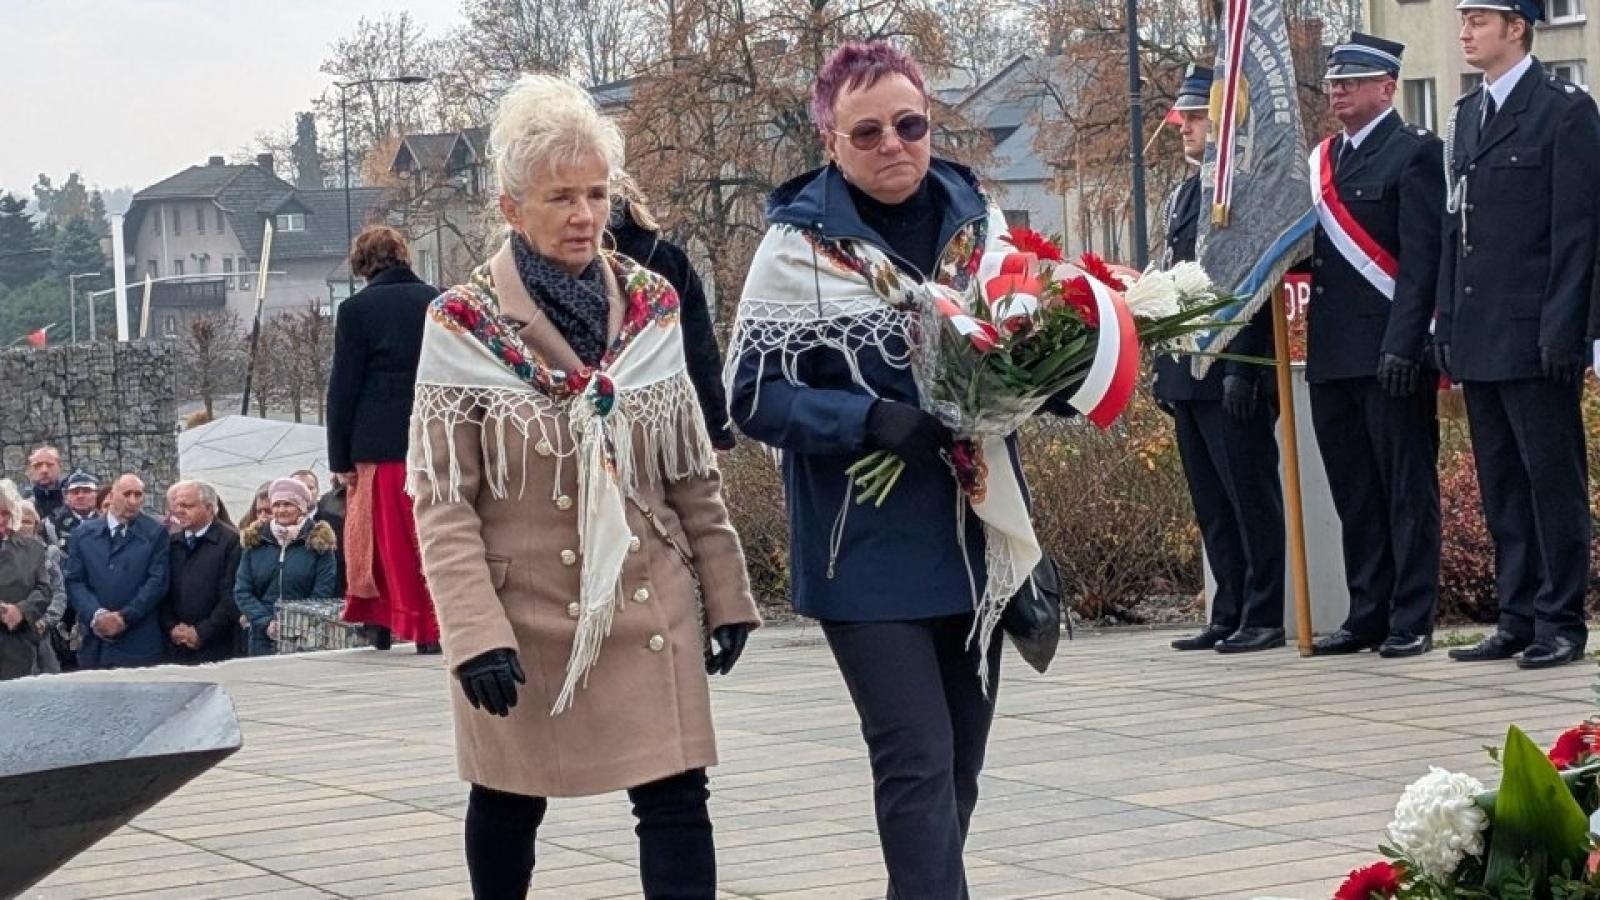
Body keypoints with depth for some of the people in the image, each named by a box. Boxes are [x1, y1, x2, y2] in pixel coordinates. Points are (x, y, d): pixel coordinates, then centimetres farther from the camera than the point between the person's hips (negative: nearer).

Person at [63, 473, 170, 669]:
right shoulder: (83, 534, 11)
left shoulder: (155, 533, 4)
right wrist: (96, 615, -11)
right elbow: (74, 581, 6)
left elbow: (157, 581, -3)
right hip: (94, 644, 2)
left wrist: (124, 616, -11)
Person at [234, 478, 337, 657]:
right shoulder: (255, 542, 11)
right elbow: (242, 592, 6)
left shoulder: (318, 543, 3)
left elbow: (322, 594, -4)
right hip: (263, 640, 3)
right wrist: (266, 623, -9)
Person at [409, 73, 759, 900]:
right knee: (509, 801, 12)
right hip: (524, 610, -2)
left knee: (676, 796, -4)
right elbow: (442, 500, -10)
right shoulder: (463, 326, -10)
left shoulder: (650, 307, 2)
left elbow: (693, 472, 9)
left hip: (647, 603, 3)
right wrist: (475, 632, -18)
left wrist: (725, 592, 7)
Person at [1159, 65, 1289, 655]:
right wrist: (1163, 367, 16)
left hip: (1232, 373, -9)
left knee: (1251, 497, -3)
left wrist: (1242, 370, -20)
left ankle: (1263, 618, 1)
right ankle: (1228, 616, 17)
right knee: (1211, 503, 12)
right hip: (1188, 374, 9)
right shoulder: (1182, 196, 18)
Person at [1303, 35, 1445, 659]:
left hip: (1390, 354, -7)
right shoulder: (1323, 160, 17)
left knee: (1407, 488, -2)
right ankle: (1368, 614, 16)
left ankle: (1412, 620, 1)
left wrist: (1403, 346, -20)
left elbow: (1422, 257, -12)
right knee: (1354, 495, 10)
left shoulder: (1415, 153, -5)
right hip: (1332, 354, 7)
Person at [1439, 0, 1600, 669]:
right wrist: (1447, 326, 12)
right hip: (1478, 339, 7)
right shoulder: (1466, 116, 16)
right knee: (1501, 488, 10)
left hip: (1535, 338, -7)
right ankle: (1517, 619, 15)